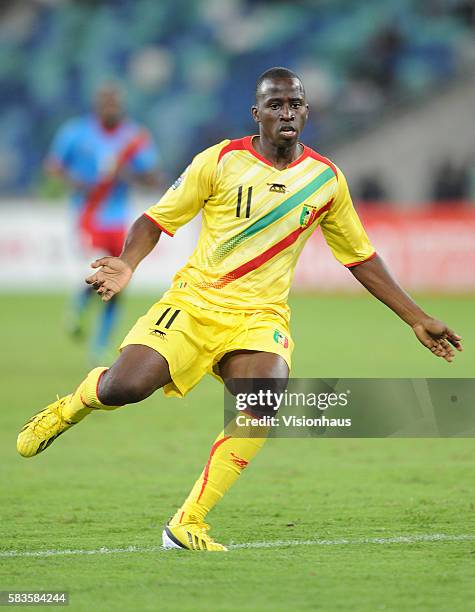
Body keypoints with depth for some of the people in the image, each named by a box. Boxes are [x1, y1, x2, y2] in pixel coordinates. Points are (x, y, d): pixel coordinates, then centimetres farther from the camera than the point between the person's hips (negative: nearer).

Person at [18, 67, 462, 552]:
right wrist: (127, 263, -17)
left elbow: (361, 258, 17)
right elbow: (157, 218, 3)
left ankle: (187, 525, -16)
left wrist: (416, 319, 16)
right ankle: (74, 404, 17)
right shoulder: (220, 161, -2)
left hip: (260, 317, 2)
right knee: (124, 387, -23)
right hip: (193, 302, -2)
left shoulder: (326, 179, 6)